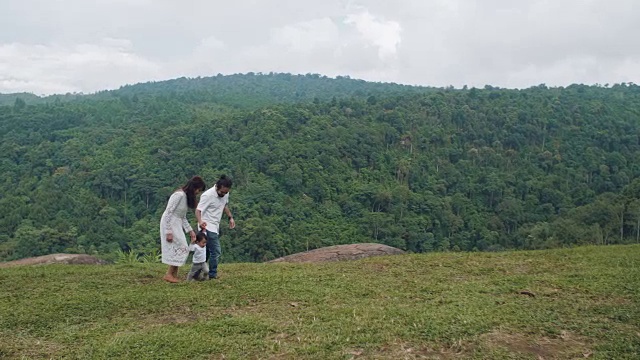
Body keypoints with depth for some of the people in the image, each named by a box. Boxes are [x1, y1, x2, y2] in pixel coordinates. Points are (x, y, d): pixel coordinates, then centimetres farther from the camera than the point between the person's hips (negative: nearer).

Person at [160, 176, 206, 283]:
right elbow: (168, 213, -21)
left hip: (177, 225, 9)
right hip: (169, 224, -9)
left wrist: (190, 231, 8)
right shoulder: (179, 195, -19)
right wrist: (168, 232, -22)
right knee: (181, 249, -8)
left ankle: (174, 275, 10)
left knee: (180, 249, 7)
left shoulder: (186, 197, 10)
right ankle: (169, 274, -1)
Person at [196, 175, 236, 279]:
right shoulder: (208, 195, -22)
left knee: (207, 251, 14)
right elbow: (198, 210, -25)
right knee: (216, 251, -9)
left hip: (215, 227, 8)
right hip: (208, 227, -8)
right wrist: (200, 221, -43)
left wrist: (230, 217, 10)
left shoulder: (225, 193, 1)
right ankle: (213, 275, 3)